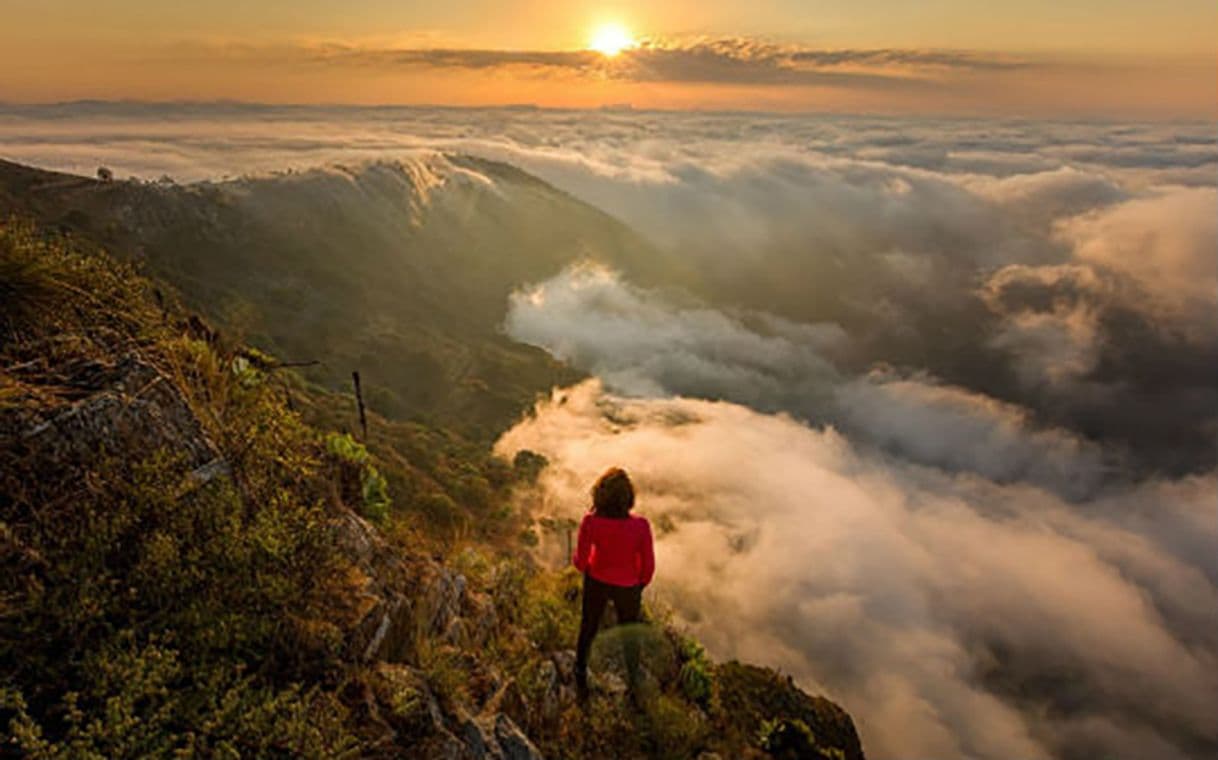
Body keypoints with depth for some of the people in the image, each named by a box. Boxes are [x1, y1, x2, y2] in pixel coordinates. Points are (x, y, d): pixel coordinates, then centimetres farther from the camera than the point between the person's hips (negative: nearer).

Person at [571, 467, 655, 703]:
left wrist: (576, 558, 6)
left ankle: (581, 678, 52)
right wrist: (641, 584, 4)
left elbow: (580, 563, -19)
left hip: (597, 581, 1)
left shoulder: (590, 522, -33)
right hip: (627, 586, -1)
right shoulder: (640, 526, -35)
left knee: (588, 628, 30)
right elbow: (648, 566, -19)